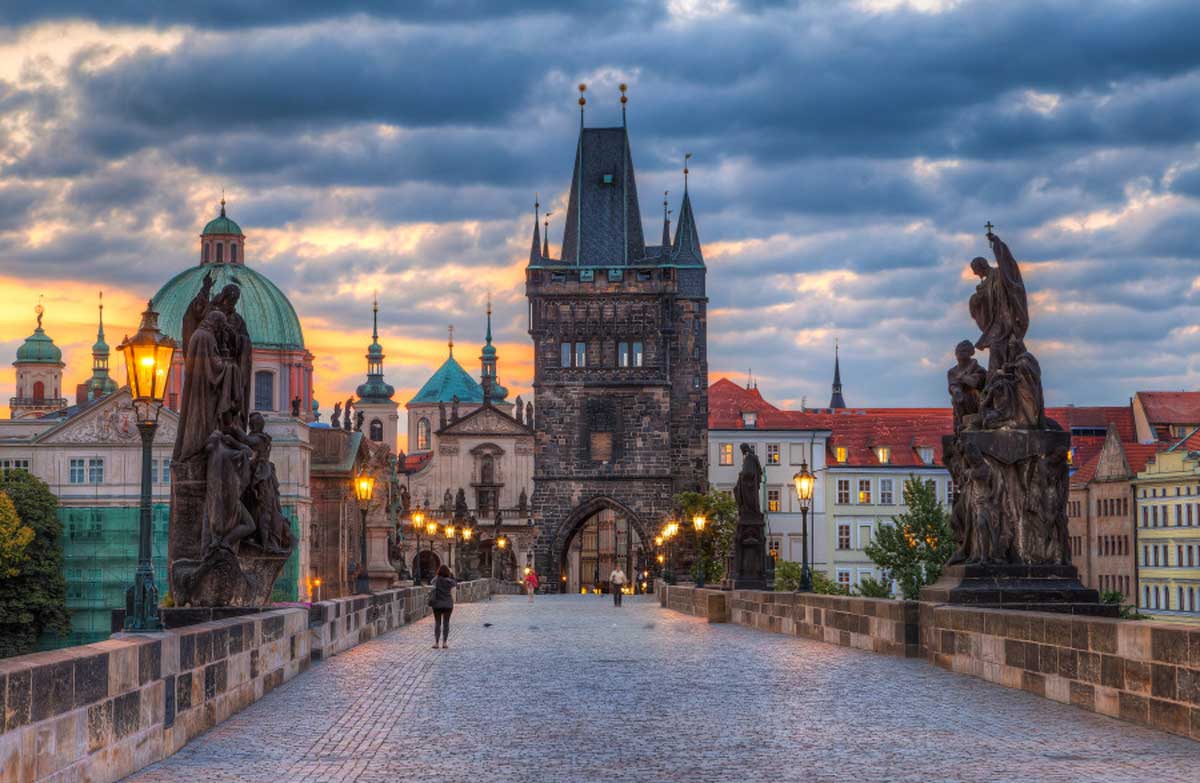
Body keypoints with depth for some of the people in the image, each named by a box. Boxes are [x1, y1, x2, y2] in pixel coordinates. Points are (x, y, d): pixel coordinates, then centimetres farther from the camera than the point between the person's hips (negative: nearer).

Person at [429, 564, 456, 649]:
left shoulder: (436, 580, -8)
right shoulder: (449, 581, -7)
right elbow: (455, 583, 14)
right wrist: (451, 574, 10)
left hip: (437, 604, 0)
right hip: (448, 604, 0)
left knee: (437, 623, 6)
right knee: (446, 623, 7)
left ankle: (436, 642, 2)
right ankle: (444, 643, 6)